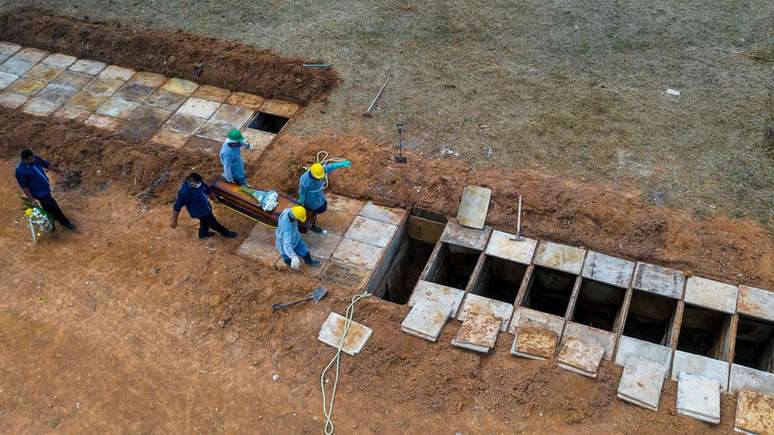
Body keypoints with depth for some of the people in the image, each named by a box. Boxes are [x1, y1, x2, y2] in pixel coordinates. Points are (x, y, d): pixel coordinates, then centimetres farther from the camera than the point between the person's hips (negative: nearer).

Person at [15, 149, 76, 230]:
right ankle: (65, 223, 24)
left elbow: (48, 165, 1)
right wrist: (31, 199, -23)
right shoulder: (21, 171, -30)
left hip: (46, 188, 7)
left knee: (47, 205, 28)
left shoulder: (35, 159, -11)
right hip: (39, 193, -7)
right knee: (54, 207, 5)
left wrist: (60, 172, 3)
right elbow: (24, 187, -24)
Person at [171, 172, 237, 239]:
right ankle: (225, 233, 41)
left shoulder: (199, 183, -18)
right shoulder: (184, 192, -38)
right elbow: (176, 208, -29)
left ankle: (203, 233, 60)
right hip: (199, 212, -7)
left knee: (206, 221, 31)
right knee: (213, 223, 15)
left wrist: (214, 198, 23)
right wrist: (174, 222, -22)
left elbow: (208, 189, 4)